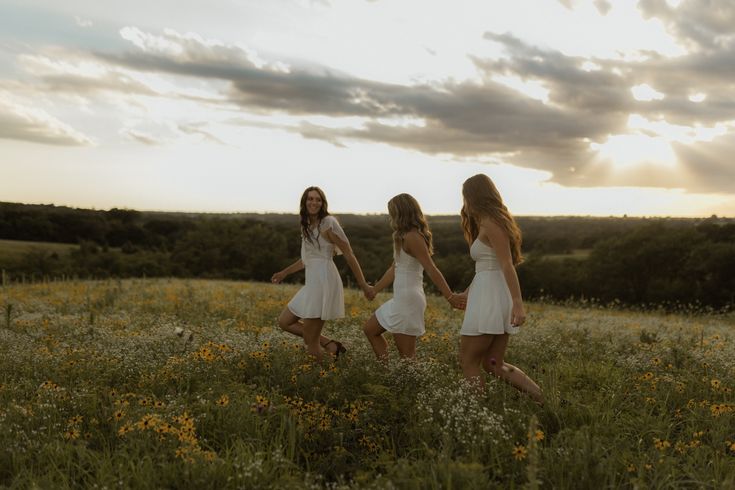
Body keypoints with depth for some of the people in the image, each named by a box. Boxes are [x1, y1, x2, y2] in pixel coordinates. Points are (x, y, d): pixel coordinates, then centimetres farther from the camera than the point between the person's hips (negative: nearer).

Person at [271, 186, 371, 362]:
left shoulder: (328, 223, -9)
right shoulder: (307, 226, 15)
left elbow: (349, 254, -9)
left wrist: (363, 285, -10)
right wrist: (285, 272, 30)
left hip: (324, 281, -9)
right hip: (312, 283, 9)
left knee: (310, 341, -6)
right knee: (284, 322, 13)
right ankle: (330, 345, 11)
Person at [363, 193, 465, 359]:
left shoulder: (411, 237, -17)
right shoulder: (404, 237, 12)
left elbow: (432, 270, -21)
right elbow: (394, 269, 18)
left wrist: (450, 297, -23)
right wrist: (375, 290, 26)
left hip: (408, 300, -11)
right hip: (401, 299, 11)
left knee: (407, 354, -4)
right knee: (370, 329, 19)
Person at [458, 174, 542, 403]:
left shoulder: (490, 223, -11)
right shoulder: (497, 221, 18)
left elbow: (507, 265, -21)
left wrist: (518, 303, -28)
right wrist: (468, 292, 35)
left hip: (490, 297, -10)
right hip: (489, 295, 10)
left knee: (469, 362, 0)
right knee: (493, 364, 11)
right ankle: (541, 398, 2)